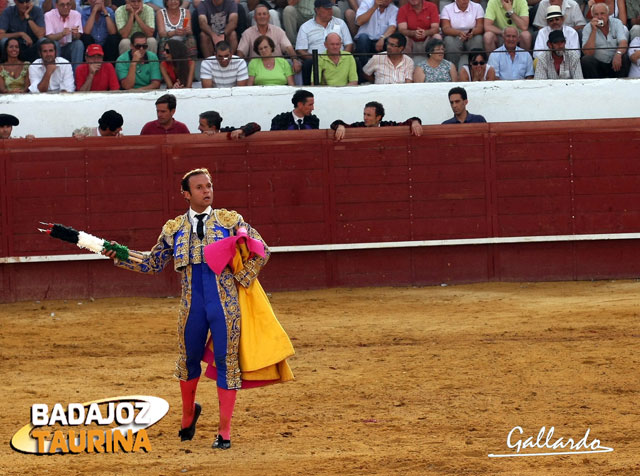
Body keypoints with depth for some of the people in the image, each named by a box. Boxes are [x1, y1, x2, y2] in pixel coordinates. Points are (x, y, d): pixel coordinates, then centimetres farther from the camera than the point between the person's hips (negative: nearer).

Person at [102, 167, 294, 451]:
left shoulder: (229, 220, 2)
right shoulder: (174, 229, 7)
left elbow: (261, 251, 4)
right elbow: (152, 265, 12)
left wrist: (241, 279, -4)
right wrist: (119, 257, 2)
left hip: (225, 305, -2)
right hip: (192, 306, 2)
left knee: (226, 362, -1)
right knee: (189, 361, 13)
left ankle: (224, 432, 6)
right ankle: (188, 415, 38)